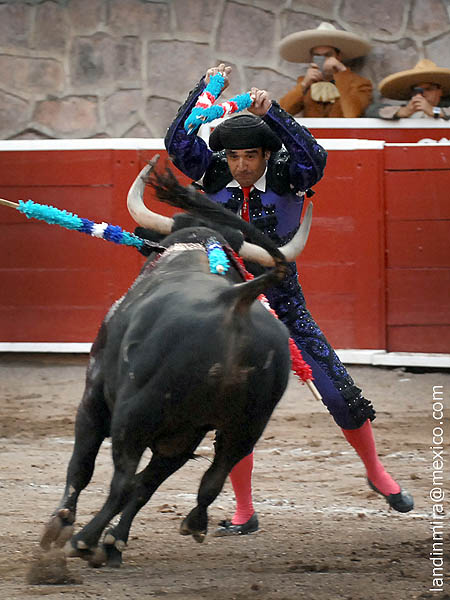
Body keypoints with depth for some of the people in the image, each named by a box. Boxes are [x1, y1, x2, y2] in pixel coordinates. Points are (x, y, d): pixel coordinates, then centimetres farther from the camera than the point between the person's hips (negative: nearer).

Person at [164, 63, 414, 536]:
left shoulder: (286, 177, -8)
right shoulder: (214, 174, -3)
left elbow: (313, 157, -28)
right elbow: (177, 142, -14)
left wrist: (271, 114, -34)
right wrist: (204, 90, -17)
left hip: (284, 305, -1)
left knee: (340, 394, -3)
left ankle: (376, 473, 22)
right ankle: (244, 513, 8)